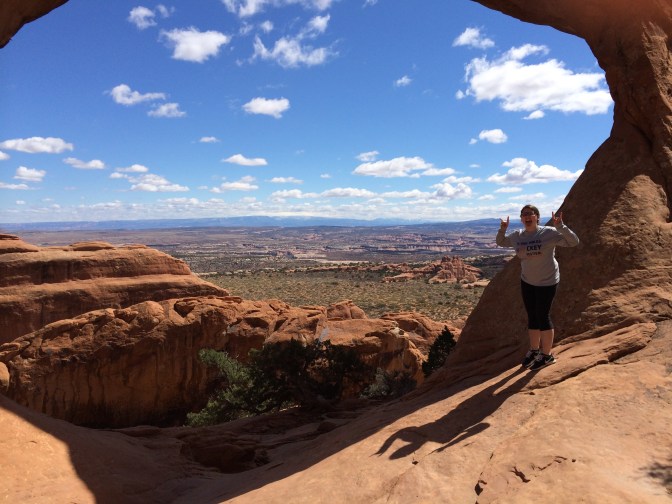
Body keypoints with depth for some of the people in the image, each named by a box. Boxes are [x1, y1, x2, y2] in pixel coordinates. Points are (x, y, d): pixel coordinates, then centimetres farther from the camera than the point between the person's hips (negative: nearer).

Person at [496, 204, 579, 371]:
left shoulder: (549, 232, -15)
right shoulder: (517, 236, 0)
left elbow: (573, 241, -18)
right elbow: (500, 242, 16)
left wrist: (560, 226, -32)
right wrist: (502, 229, -3)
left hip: (547, 282, -5)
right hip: (526, 282, 5)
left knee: (543, 316, 1)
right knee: (532, 317, 15)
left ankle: (547, 355, 18)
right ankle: (534, 350, 32)